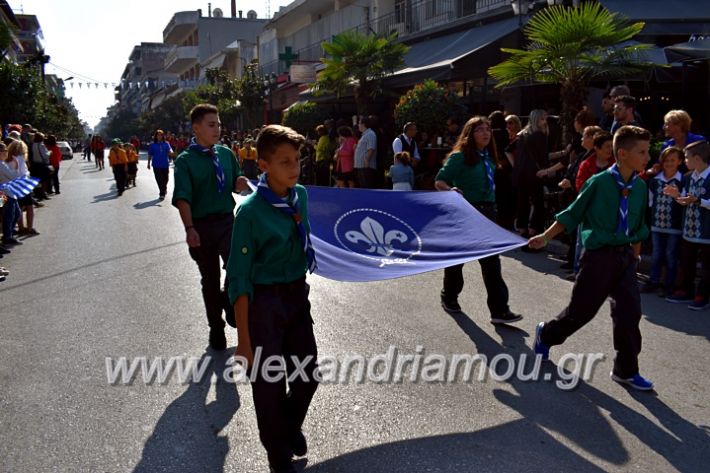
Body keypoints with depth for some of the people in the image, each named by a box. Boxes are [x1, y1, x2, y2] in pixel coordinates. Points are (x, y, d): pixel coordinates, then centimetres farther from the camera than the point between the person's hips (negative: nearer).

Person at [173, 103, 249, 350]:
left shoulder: (226, 153, 5)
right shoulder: (185, 160, -8)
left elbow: (236, 185, 13)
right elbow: (182, 198, -14)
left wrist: (241, 182, -12)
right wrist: (189, 229, -26)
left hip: (227, 221, 2)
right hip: (202, 226, -2)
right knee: (210, 279, 10)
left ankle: (230, 304, 14)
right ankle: (216, 328, 27)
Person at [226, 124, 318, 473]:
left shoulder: (301, 196, -3)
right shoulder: (251, 212, -20)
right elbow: (239, 279, -17)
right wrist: (244, 339, -16)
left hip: (298, 296, 6)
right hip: (264, 302, -5)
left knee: (308, 376, 15)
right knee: (269, 385, 9)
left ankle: (291, 427, 47)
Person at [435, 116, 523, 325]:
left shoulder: (488, 157, 10)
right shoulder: (460, 156, -9)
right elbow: (439, 181, -12)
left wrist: (491, 208, 18)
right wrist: (450, 190, -32)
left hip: (486, 212, 5)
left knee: (491, 262, -2)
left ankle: (499, 310, -2)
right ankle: (449, 297, 35)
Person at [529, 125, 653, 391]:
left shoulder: (640, 187, 4)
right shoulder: (599, 182, -12)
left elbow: (639, 228, 15)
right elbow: (572, 215, -4)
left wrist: (635, 257, 13)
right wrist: (545, 237, -8)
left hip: (625, 256, 5)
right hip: (599, 255, -5)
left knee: (630, 312, 3)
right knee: (582, 309, 3)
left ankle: (626, 371, 17)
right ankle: (546, 334, 32)